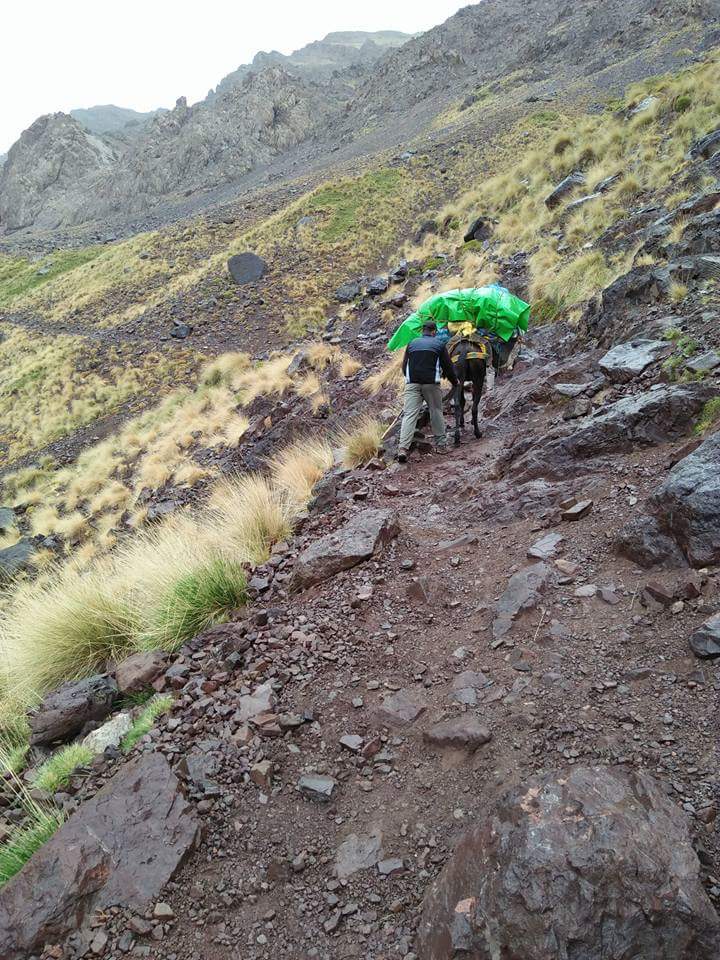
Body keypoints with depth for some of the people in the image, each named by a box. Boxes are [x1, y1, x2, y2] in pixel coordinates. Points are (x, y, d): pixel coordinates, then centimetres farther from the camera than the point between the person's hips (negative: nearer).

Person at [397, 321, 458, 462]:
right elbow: (448, 366, 9)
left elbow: (404, 366, 19)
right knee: (436, 412, 12)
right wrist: (455, 382, 25)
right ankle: (441, 444, 19)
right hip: (431, 383, -1)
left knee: (409, 415, -6)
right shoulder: (439, 344, 7)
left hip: (412, 383, 2)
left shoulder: (412, 343, 14)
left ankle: (403, 448, -18)